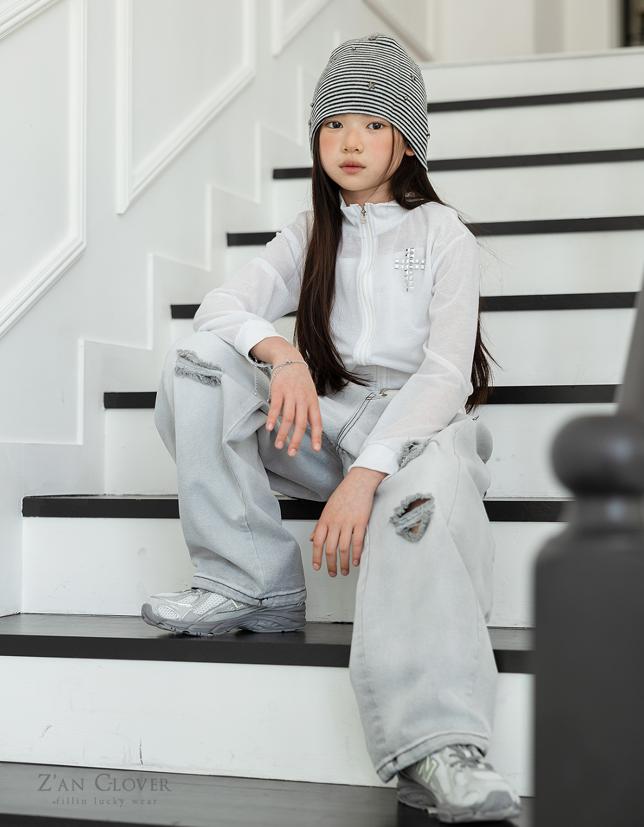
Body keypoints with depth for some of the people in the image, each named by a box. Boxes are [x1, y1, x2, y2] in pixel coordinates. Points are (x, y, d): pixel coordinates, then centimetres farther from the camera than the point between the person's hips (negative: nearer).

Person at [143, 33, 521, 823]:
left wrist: (365, 476, -27)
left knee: (426, 495, -41)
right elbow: (222, 305, -2)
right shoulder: (311, 233, 13)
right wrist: (281, 355, -27)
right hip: (327, 421, 5)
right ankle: (252, 583, -18)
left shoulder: (444, 235, 0)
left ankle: (438, 752, -56)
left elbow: (445, 375, -12)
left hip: (418, 423, -4)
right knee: (199, 358, -16)